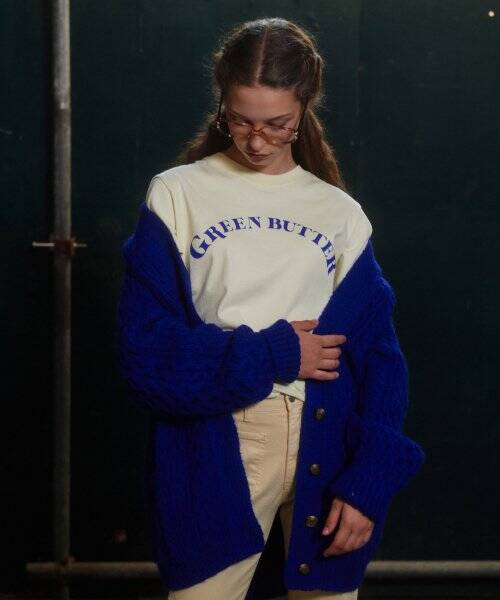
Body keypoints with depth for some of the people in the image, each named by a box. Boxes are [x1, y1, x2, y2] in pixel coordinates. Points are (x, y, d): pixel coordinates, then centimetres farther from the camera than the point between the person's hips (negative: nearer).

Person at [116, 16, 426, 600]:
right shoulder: (176, 195, 0)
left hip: (329, 447, 2)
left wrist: (369, 482, -8)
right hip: (214, 448, -2)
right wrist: (272, 356, -12)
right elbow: (145, 350, -6)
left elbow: (379, 356, 3)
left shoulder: (341, 213, 7)